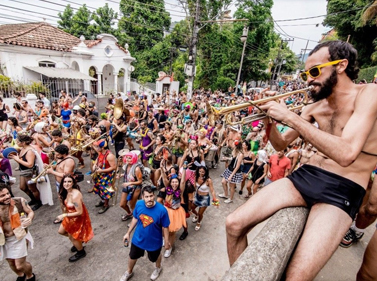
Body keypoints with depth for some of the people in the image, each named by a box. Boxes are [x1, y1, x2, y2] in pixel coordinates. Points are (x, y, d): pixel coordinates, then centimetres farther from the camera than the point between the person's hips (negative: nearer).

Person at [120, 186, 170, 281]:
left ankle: (158, 268, 64)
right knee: (132, 256, 28)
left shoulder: (161, 210, -34)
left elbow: (165, 227, -19)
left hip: (154, 241, -3)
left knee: (155, 257, 28)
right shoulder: (139, 204, -23)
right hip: (138, 238, 3)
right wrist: (128, 233, 4)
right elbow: (135, 219, -4)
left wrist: (167, 242, -8)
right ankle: (129, 272, 62)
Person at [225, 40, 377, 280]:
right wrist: (269, 119, -4)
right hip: (305, 177, 5)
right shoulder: (315, 107, 10)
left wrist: (289, 117, -23)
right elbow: (281, 144, 15)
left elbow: (346, 153, -24)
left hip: (343, 189, -5)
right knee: (234, 225, -6)